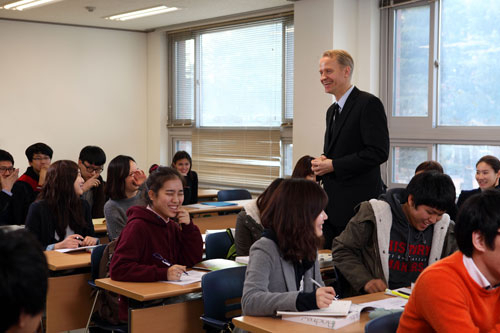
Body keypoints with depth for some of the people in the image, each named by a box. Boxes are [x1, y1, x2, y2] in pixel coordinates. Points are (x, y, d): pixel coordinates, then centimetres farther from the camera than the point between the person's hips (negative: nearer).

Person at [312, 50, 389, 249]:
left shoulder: (369, 104, -9)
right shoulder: (332, 110, 19)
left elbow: (378, 152, -18)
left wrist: (333, 165, -16)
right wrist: (322, 162, 2)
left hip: (358, 203, -8)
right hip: (332, 204, 8)